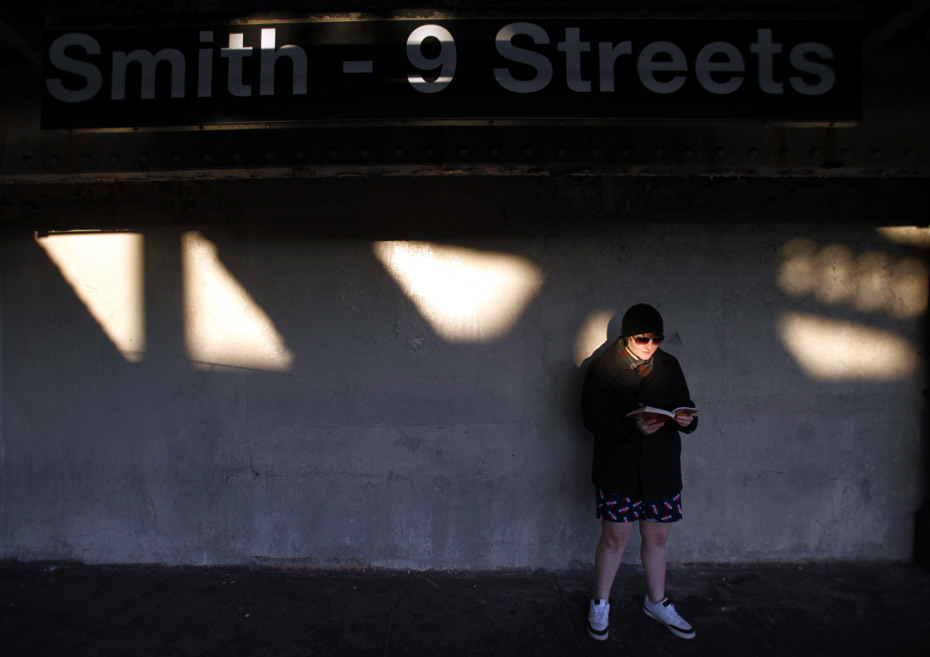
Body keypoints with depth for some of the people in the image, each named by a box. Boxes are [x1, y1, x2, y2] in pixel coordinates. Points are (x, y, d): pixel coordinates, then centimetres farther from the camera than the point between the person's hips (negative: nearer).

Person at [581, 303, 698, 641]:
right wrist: (633, 426, -26)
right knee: (615, 538, 6)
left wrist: (686, 420, -13)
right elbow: (593, 418, -12)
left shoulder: (669, 366, 5)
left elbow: (685, 406, 11)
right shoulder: (602, 368, -8)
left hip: (662, 467, 4)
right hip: (617, 468, -4)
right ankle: (600, 605, 28)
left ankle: (657, 602, 40)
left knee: (657, 538, 17)